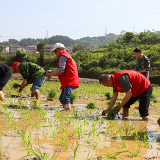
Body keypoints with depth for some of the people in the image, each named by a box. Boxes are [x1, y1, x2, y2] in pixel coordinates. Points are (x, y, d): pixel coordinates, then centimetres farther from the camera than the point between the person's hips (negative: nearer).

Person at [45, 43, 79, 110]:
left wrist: (49, 74, -10)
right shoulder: (66, 55, 26)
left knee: (66, 100, -21)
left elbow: (61, 70, -17)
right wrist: (51, 71, 14)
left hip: (69, 82, -11)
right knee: (61, 99, 14)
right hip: (69, 82, 11)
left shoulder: (63, 56, -7)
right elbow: (61, 69, 25)